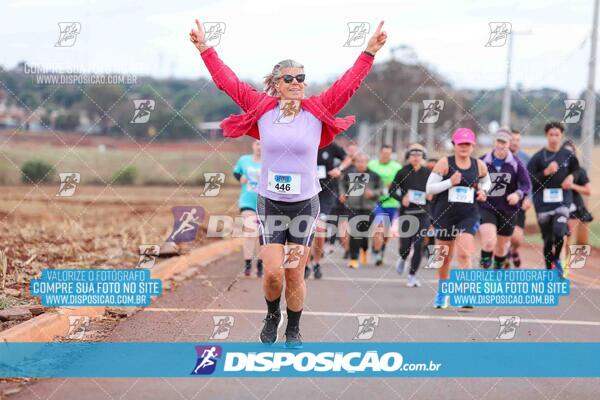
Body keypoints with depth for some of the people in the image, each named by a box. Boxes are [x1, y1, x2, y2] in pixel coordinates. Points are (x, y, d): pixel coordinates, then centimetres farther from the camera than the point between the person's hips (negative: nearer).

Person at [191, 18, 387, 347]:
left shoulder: (317, 110, -2)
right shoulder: (261, 108, -2)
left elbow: (348, 83, -5)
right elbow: (228, 81, 1)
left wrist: (369, 51, -11)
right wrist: (204, 49, 0)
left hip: (305, 204, 0)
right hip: (269, 203, 0)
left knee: (295, 275, 5)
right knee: (273, 273, -7)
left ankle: (294, 331, 22)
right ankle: (272, 316, 24)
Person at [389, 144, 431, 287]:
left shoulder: (428, 173, 3)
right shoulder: (403, 172, -1)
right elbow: (392, 190, 4)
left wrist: (431, 196, -7)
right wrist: (401, 198, -13)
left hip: (423, 214, 0)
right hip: (406, 213, 0)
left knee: (418, 245, -9)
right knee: (405, 245, 1)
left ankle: (412, 275, 2)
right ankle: (402, 259, 38)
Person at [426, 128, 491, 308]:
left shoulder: (479, 165, 3)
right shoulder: (444, 163, -6)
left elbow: (486, 182, 23)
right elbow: (429, 188, -6)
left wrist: (483, 191, 1)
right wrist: (450, 182, -18)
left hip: (469, 215, 0)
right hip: (444, 214, 0)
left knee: (464, 253, -20)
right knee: (444, 257, 12)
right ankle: (442, 292, 34)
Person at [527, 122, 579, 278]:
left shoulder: (569, 156, 4)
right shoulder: (538, 157, -2)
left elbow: (576, 171, 23)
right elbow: (528, 181, -6)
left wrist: (571, 177, 2)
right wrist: (546, 172, -16)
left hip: (563, 201, 0)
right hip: (543, 202, 0)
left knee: (559, 231, -23)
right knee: (547, 239, 6)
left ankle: (556, 259, 4)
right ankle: (550, 269, 23)